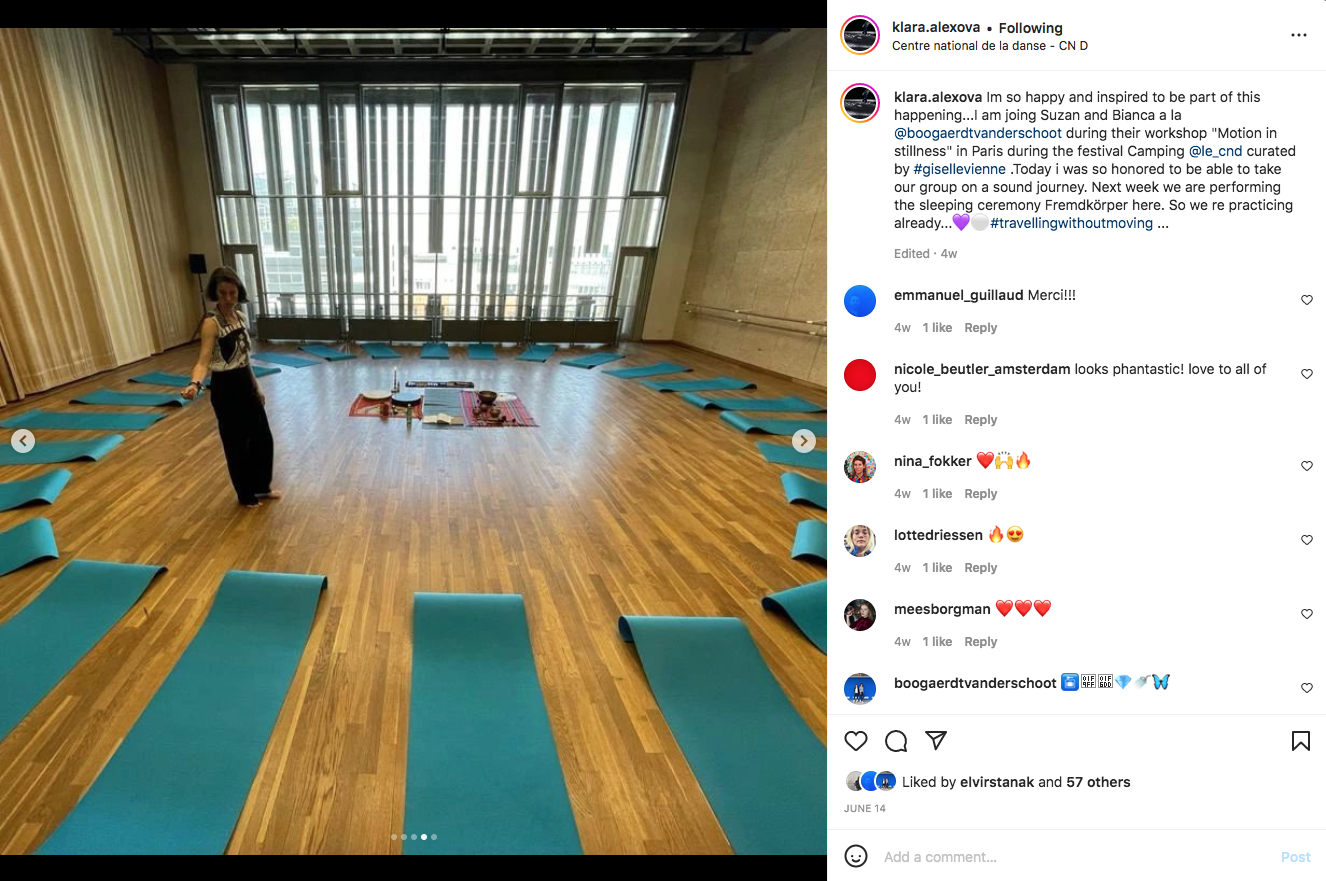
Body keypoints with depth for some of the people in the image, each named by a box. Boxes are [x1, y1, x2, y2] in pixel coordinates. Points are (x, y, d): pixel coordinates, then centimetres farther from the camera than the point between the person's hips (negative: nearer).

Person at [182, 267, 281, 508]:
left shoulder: (240, 316, 4)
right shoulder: (211, 322, -18)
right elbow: (204, 360, -27)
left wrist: (256, 386, 17)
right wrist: (195, 384, -46)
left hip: (245, 383, 7)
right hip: (225, 387, -7)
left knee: (262, 436, 15)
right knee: (237, 443, 6)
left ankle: (262, 486, 33)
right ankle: (246, 494, 23)